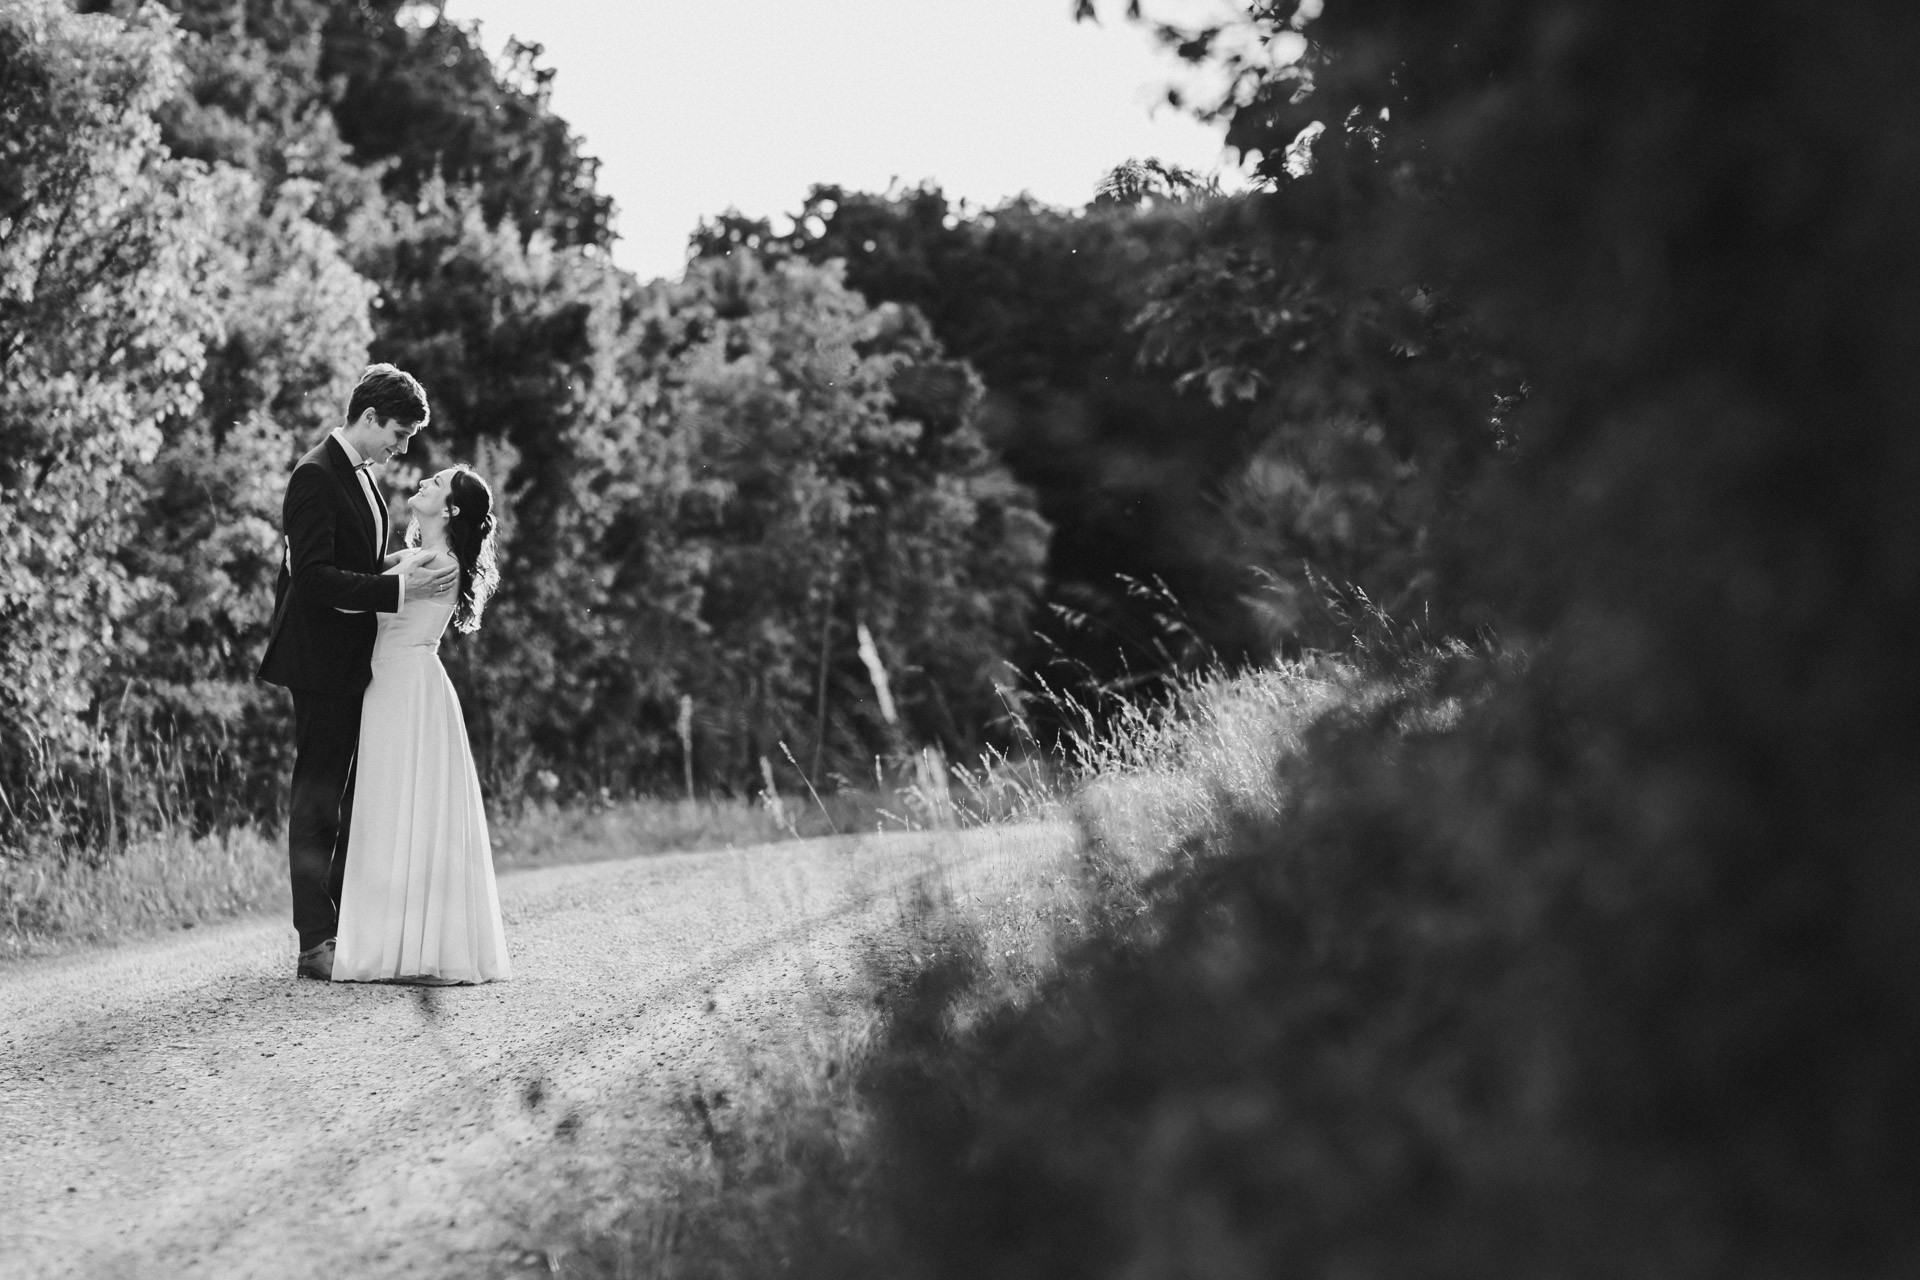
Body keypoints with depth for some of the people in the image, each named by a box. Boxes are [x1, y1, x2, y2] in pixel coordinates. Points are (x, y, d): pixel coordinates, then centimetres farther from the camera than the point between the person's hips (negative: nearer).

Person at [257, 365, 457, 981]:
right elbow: (313, 577, -23)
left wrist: (411, 579, 8)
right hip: (322, 660, -9)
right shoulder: (315, 477, -15)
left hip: (358, 660, 9)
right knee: (318, 797, -5)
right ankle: (315, 944, -2)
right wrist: (398, 589, -26)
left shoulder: (360, 475, 14)